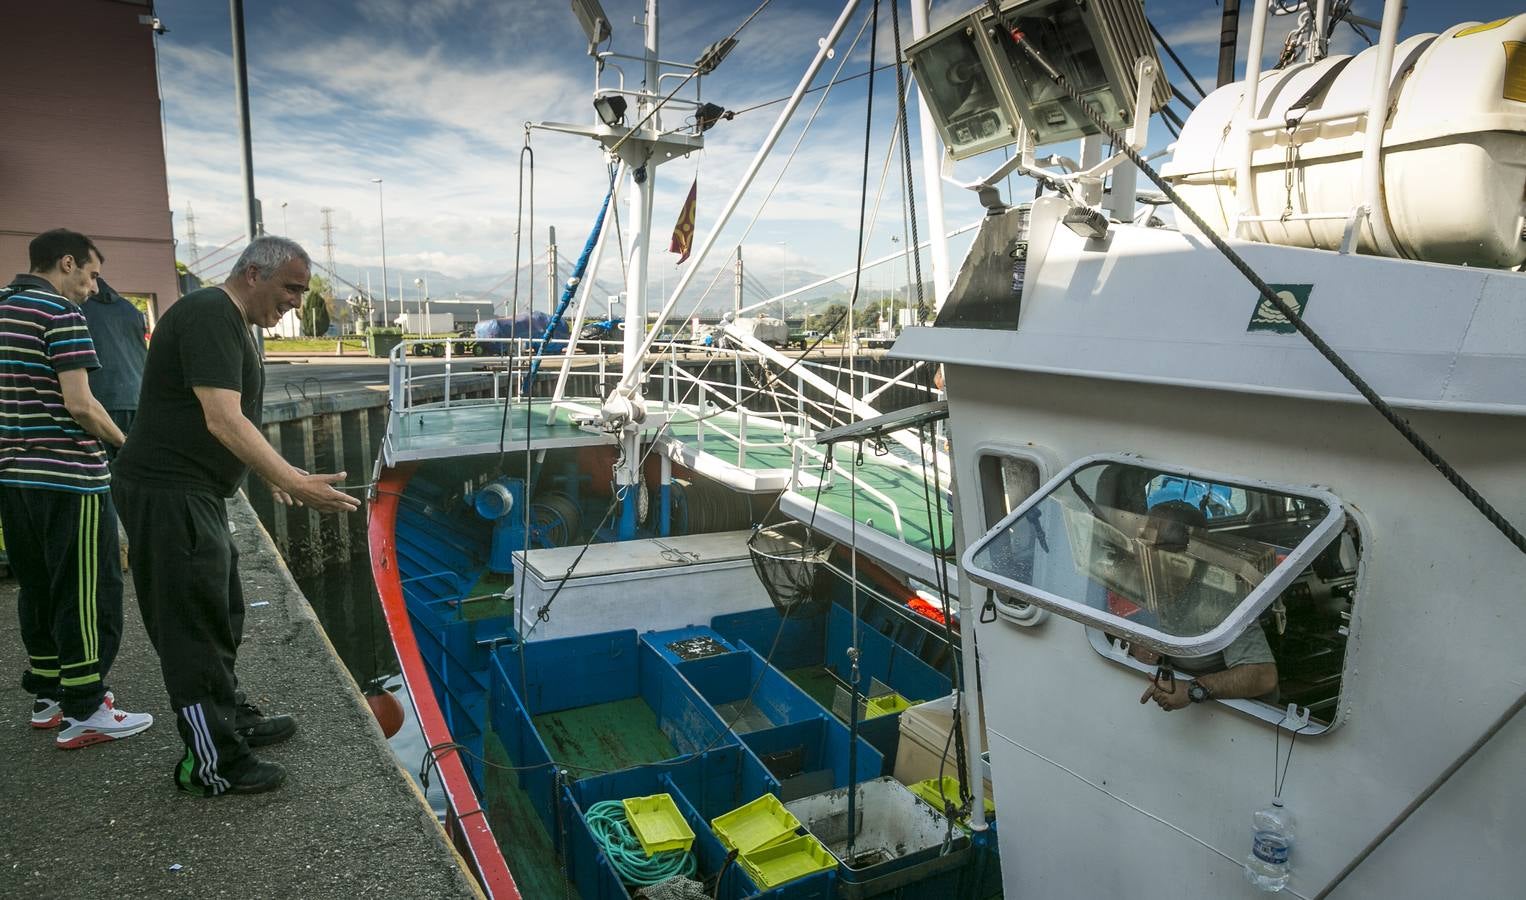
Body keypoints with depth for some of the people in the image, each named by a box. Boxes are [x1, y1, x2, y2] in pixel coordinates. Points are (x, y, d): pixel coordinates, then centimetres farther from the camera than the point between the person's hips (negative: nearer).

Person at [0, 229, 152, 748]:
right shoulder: (62, 314, -12)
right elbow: (79, 402, -19)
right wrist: (124, 443, -5)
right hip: (68, 476, -9)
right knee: (87, 594, -1)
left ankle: (47, 695, 27)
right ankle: (83, 713, 4)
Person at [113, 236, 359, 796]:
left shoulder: (228, 321, 16)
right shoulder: (209, 315, -18)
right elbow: (223, 420, -27)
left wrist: (272, 473, 24)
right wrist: (295, 484, -30)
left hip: (195, 495, 11)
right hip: (168, 496, -11)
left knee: (220, 614, 20)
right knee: (196, 625, -3)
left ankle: (232, 720, 36)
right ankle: (214, 766, 8)